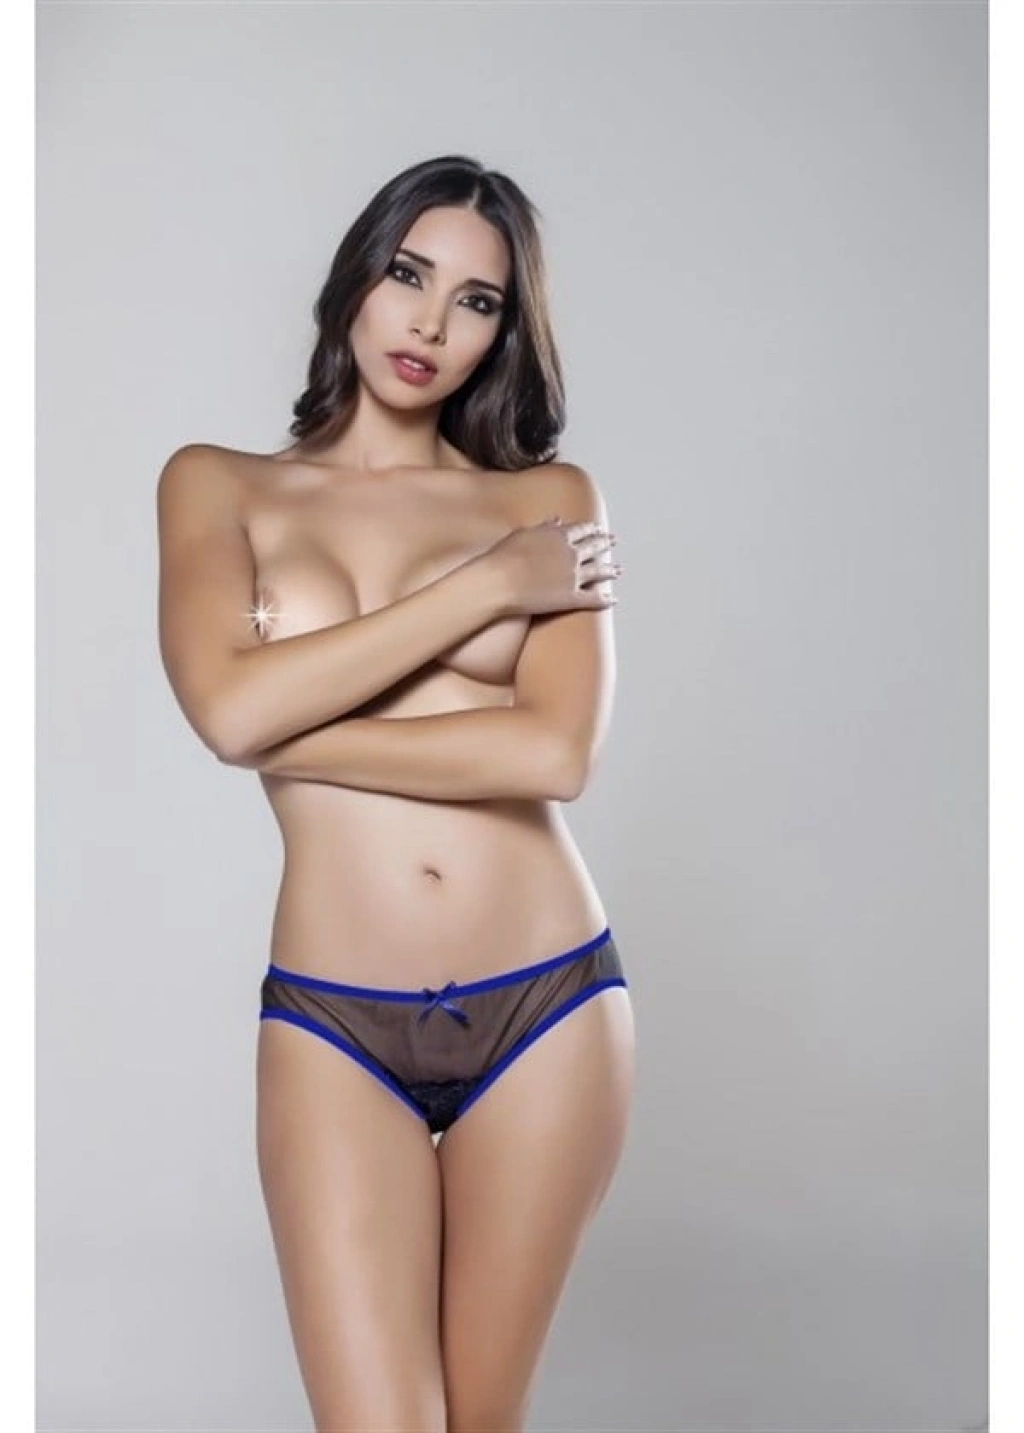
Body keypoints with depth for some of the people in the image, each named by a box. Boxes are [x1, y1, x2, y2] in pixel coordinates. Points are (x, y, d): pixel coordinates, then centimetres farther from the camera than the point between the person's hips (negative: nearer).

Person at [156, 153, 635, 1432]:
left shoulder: (549, 497, 5)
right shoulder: (219, 485, 7)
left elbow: (558, 752, -10)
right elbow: (227, 707, -12)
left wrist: (288, 734, -9)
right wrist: (486, 584, -9)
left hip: (548, 1003, 1)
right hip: (332, 1023, 0)